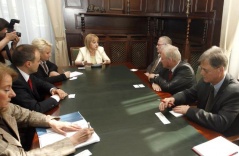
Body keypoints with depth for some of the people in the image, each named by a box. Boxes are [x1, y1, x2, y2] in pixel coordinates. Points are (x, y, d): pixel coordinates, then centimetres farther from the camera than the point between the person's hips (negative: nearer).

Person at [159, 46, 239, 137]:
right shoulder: (206, 80, -7)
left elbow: (221, 123, -32)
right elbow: (189, 93, 6)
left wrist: (189, 110, -29)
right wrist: (173, 99, -15)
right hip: (201, 129, 6)